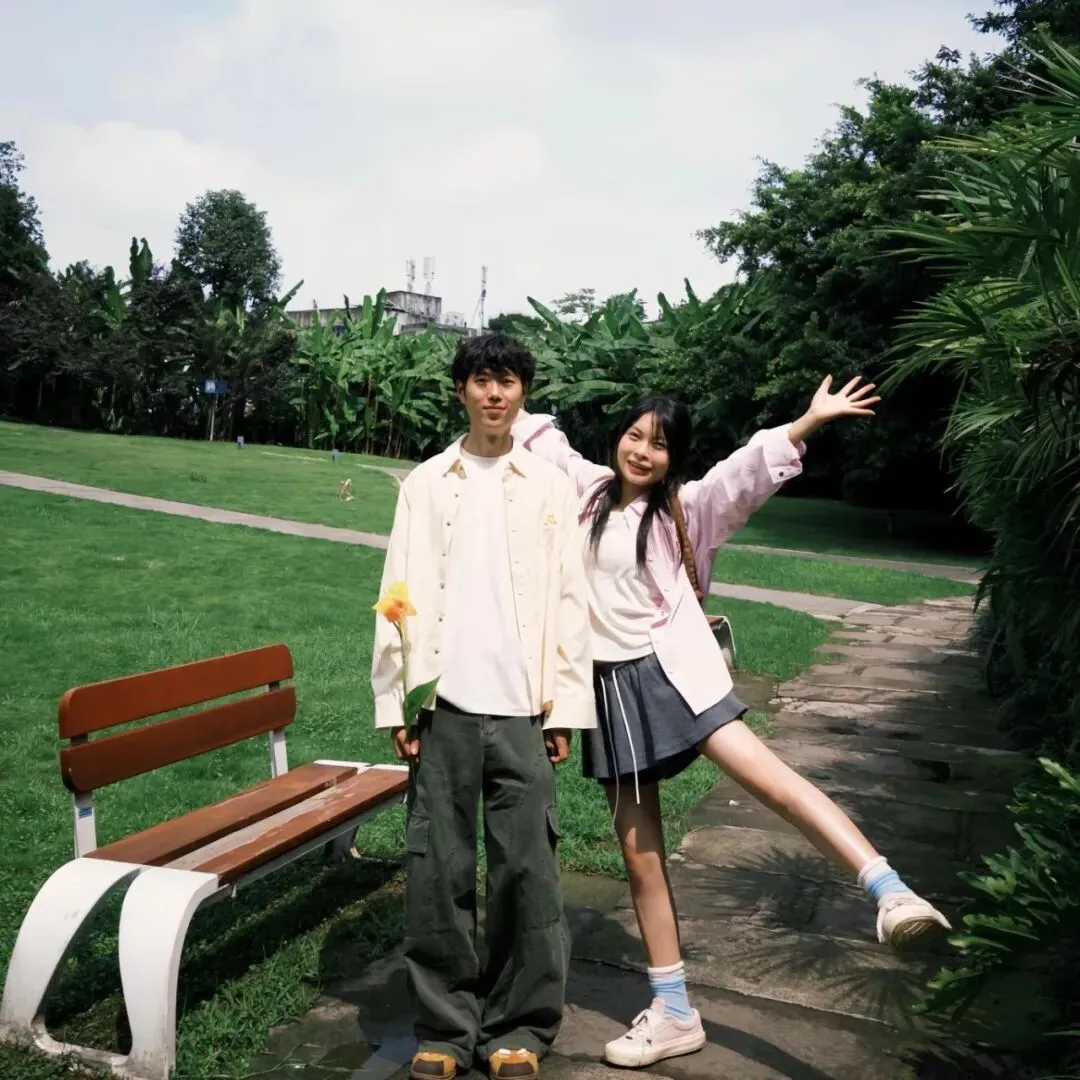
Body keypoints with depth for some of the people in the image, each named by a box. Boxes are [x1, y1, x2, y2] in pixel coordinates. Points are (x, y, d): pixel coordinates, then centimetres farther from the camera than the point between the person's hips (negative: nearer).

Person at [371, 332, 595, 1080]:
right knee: (438, 871, 5)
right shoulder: (425, 483, 8)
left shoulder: (551, 486, 7)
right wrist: (396, 701, -2)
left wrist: (567, 707, 0)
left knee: (527, 869, 3)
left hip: (524, 707, 0)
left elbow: (570, 601, 5)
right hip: (446, 705, 1)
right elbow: (401, 596, 4)